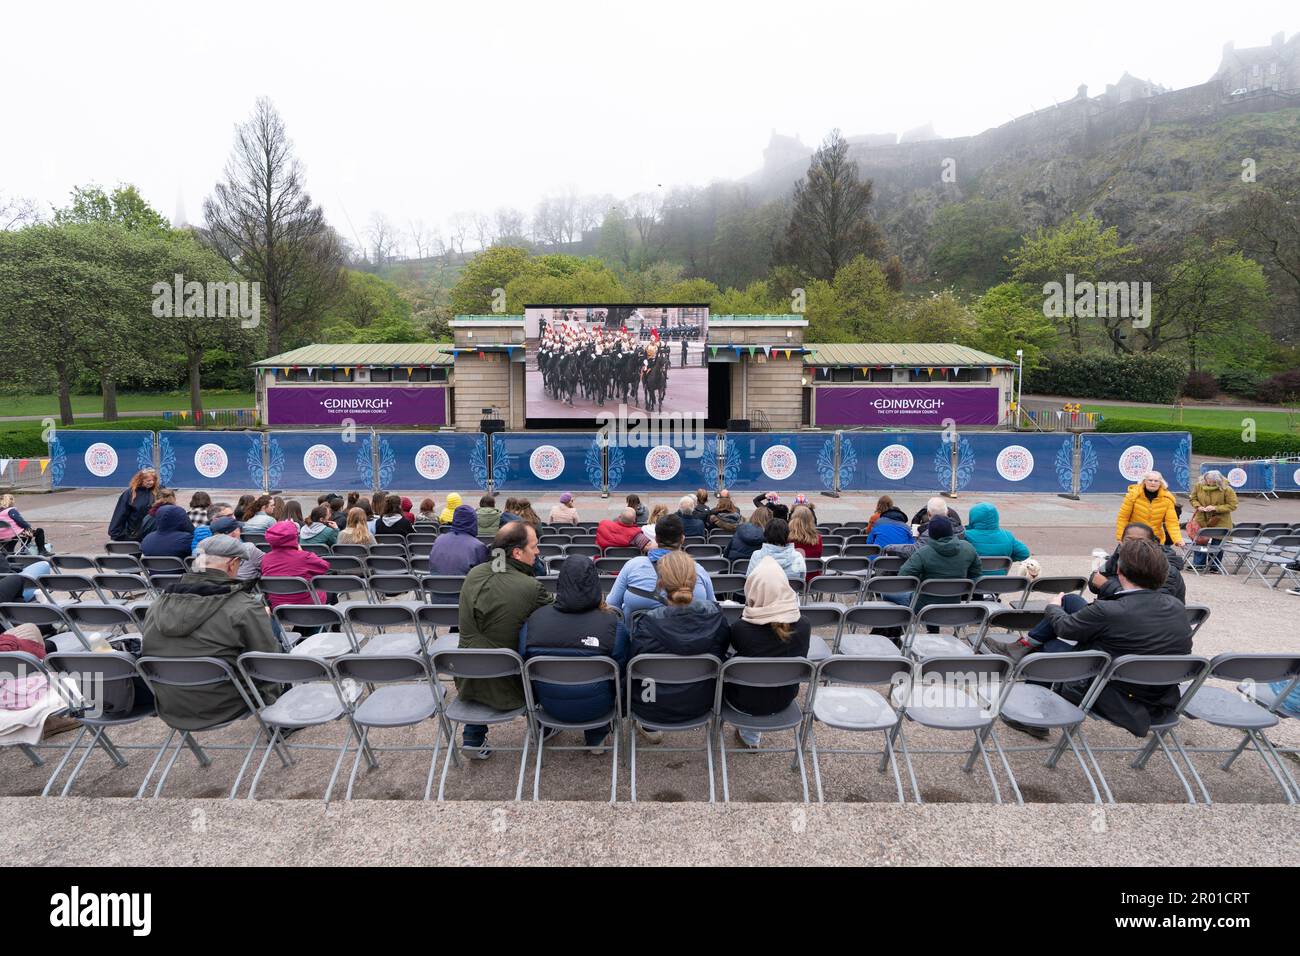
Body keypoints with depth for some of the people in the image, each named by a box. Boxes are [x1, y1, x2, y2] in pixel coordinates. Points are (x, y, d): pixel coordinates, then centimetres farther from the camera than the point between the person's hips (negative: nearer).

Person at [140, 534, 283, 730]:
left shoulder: (159, 601, -3)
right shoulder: (245, 607, -21)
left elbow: (146, 647, 12)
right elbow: (270, 656, -13)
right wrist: (263, 619, 6)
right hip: (221, 708, -6)